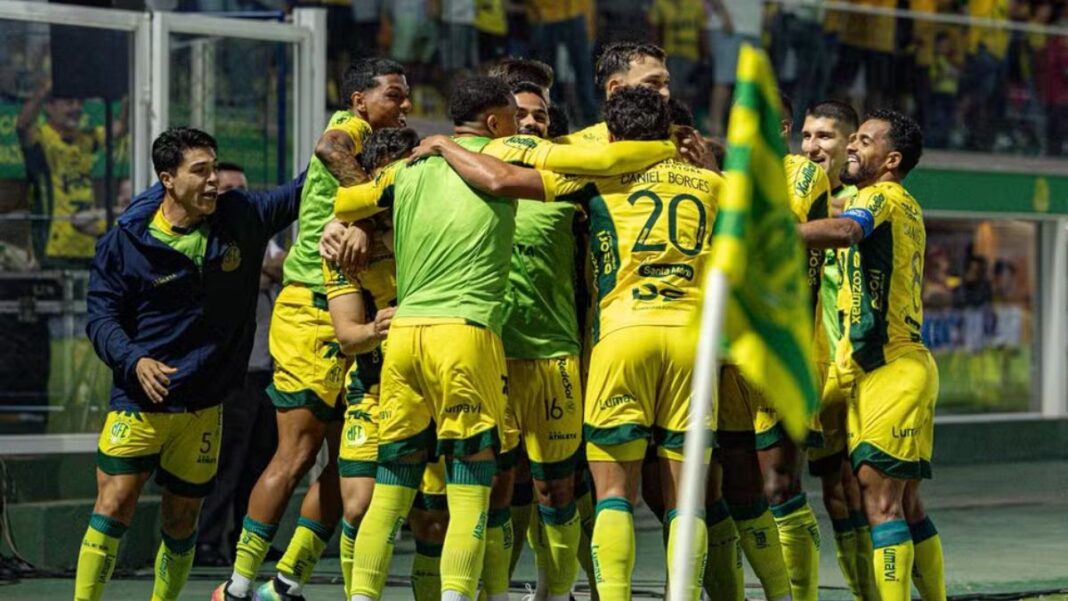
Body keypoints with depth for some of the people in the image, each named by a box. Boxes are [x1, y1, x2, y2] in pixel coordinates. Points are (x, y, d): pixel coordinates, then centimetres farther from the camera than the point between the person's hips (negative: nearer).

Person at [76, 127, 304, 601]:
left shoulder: (240, 218, 2)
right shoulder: (126, 241, -7)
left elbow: (301, 192, 15)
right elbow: (101, 317, -6)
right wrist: (134, 361, -23)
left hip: (204, 404, 3)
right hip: (139, 402, -3)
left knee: (182, 519, 9)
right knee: (114, 505, -10)